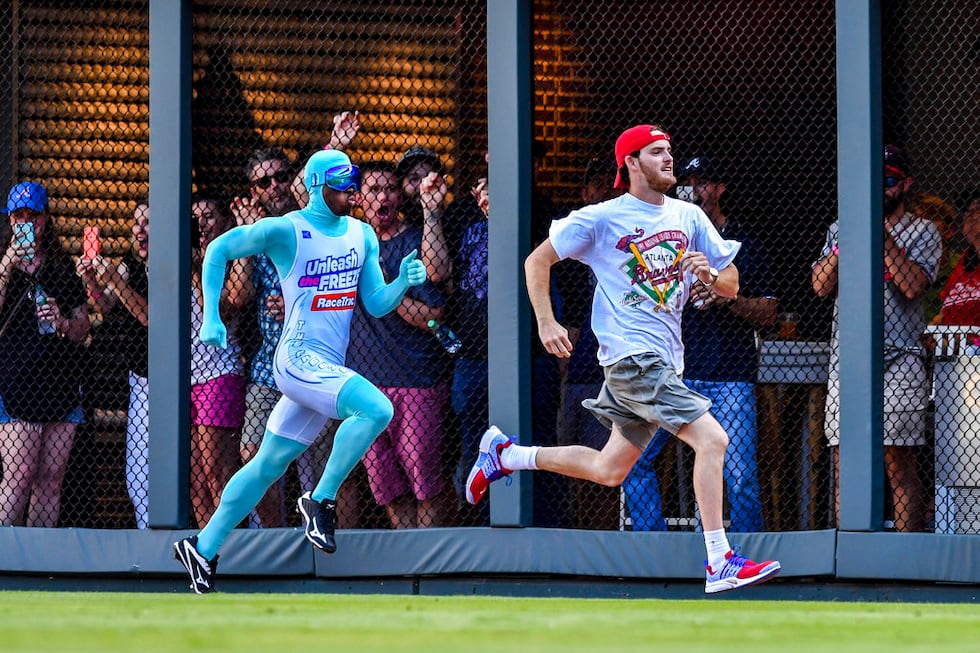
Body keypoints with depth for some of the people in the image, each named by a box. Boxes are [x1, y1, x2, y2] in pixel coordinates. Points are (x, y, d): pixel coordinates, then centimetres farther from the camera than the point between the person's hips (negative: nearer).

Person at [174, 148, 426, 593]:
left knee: (269, 465, 10)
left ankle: (203, 548, 19)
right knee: (376, 408, -27)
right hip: (300, 359, -7)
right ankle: (321, 501, -13)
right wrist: (212, 319, -4)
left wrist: (404, 282, -11)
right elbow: (219, 250, 1)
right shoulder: (285, 231, -7)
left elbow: (376, 305, 10)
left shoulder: (363, 235, 12)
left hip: (328, 369, 7)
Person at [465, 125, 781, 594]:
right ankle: (720, 565, -18)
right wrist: (546, 323, -8)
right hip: (631, 357, -7)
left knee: (609, 470, 15)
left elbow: (731, 287, 14)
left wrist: (710, 275, -9)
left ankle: (505, 454, 32)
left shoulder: (689, 217, 11)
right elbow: (537, 261, 2)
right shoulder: (601, 219, -5)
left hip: (665, 358, 7)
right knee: (711, 438, -19)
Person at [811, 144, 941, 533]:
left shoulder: (922, 232, 8)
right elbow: (820, 285, 7)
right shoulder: (841, 229, 19)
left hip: (898, 363, -3)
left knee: (897, 460, -9)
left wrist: (883, 237, -12)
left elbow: (912, 285, -9)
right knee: (843, 461, 0)